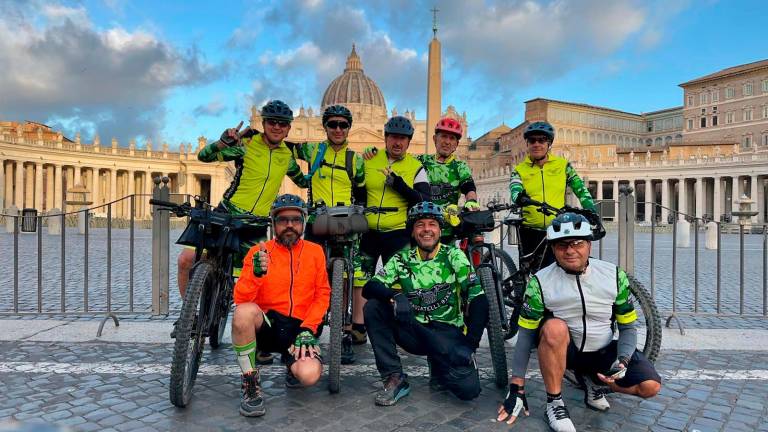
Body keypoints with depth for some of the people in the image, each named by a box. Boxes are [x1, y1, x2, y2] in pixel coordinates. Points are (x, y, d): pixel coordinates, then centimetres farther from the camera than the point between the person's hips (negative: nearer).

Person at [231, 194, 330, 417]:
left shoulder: (315, 252, 5)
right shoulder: (258, 252, -1)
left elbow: (322, 295, 5)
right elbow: (240, 300, -10)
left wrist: (308, 328, -9)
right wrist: (256, 273, -28)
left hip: (300, 328, 1)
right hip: (265, 325, 0)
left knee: (309, 375, -28)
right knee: (244, 312, -35)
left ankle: (292, 364, 14)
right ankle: (251, 386, -12)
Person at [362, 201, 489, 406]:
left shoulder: (453, 256, -5)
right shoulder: (401, 260, 1)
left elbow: (478, 300, -10)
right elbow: (369, 288, -10)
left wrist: (471, 343, -21)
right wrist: (394, 295, -32)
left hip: (448, 333, -2)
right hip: (414, 332, 2)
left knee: (469, 388, -26)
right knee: (373, 307, -20)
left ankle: (439, 366, 11)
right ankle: (395, 379, -10)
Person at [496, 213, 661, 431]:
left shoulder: (614, 276, -8)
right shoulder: (540, 282, -15)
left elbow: (628, 327, 1)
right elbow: (526, 334, -11)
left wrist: (623, 361, -18)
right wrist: (517, 388, -15)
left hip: (603, 352, 3)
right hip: (564, 351, -2)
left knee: (650, 386, -19)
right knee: (554, 327, -35)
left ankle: (592, 381, 11)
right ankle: (554, 402, -16)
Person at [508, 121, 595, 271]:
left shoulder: (562, 165, 8)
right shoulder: (519, 170, 5)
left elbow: (581, 189, 4)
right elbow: (515, 190, -13)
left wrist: (592, 212, -11)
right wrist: (520, 198, -36)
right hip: (531, 232, 0)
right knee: (532, 273, 6)